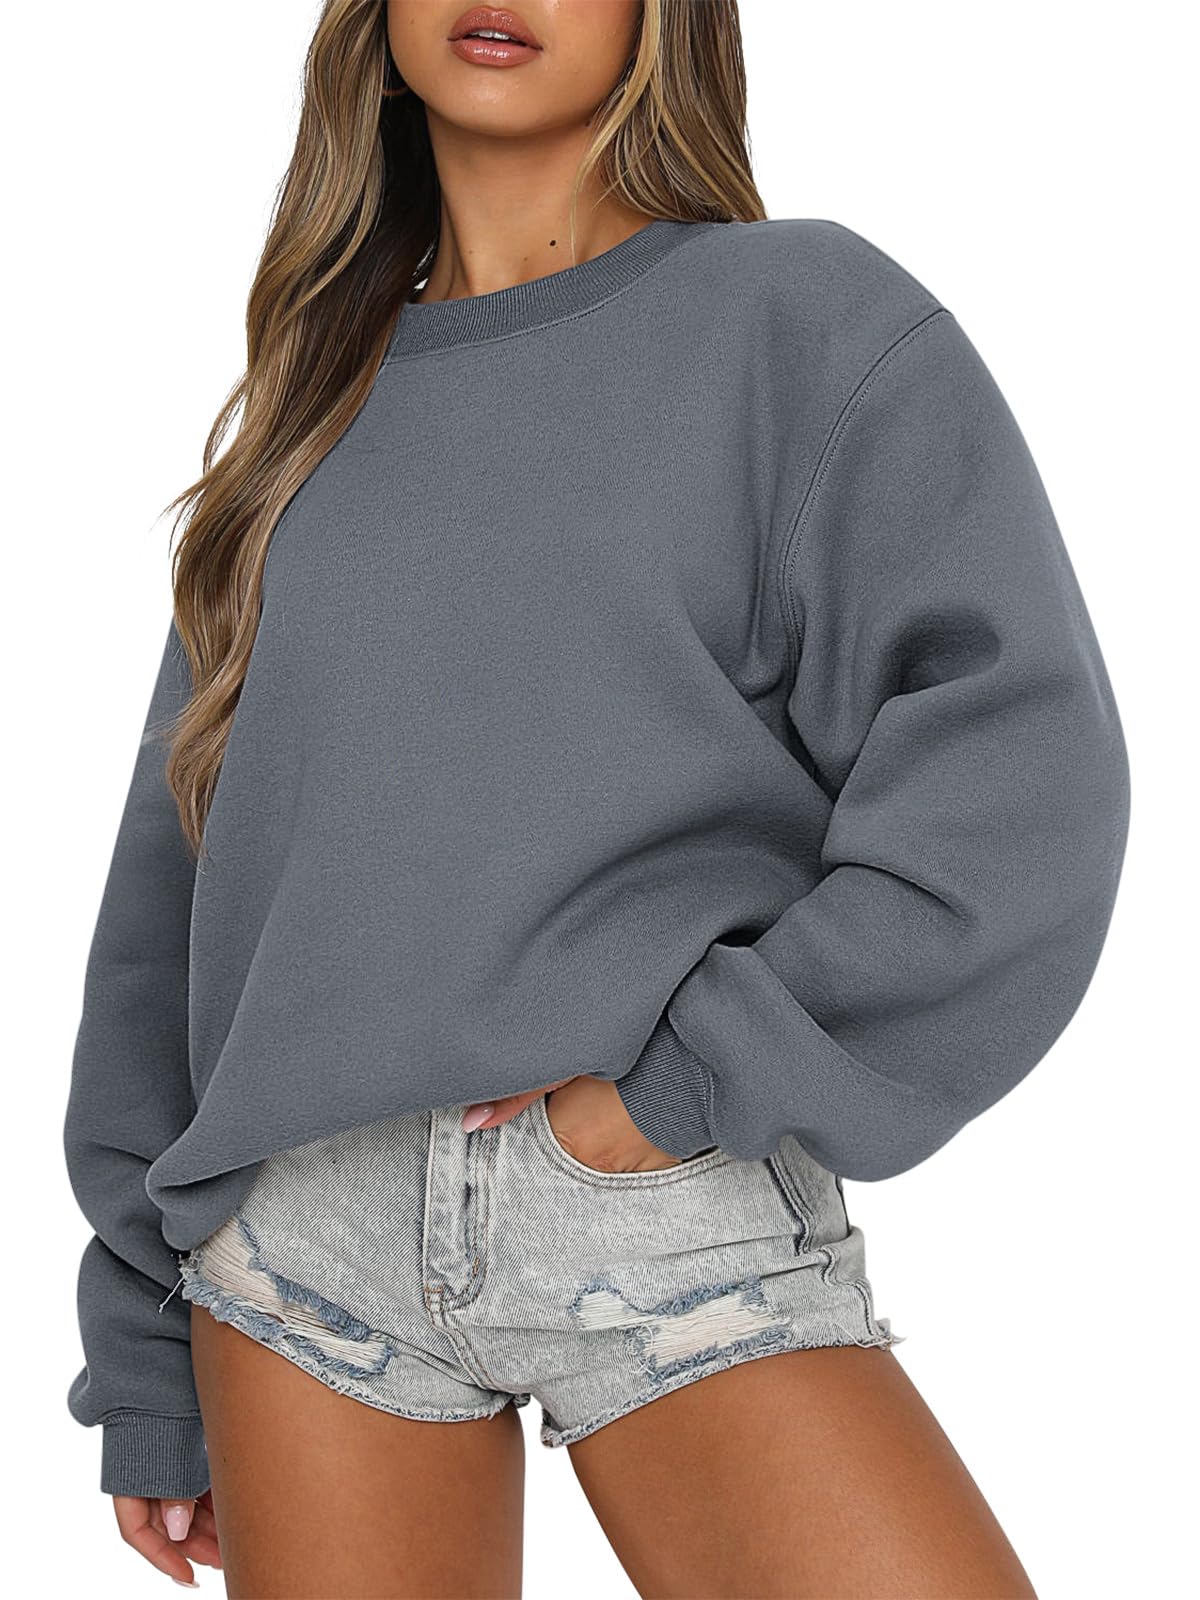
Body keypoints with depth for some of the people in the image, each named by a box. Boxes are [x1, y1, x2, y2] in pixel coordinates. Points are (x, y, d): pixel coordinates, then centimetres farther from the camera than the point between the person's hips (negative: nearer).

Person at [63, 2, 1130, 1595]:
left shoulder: (817, 321, 4)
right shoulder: (316, 402, 16)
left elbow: (1020, 781, -7)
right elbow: (179, 875, 17)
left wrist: (690, 1078, -12)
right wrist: (149, 1363, 15)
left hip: (680, 1219, -3)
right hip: (303, 1226, 4)